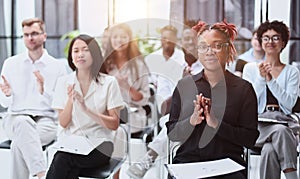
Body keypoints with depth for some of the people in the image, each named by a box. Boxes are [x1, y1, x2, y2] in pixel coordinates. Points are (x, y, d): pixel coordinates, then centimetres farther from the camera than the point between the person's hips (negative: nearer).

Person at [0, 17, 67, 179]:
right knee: (23, 122, -37)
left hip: (46, 119, -1)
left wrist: (44, 91, -18)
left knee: (19, 144, -34)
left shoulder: (58, 66, 5)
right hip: (15, 118, 1)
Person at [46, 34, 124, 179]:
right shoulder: (64, 82, 7)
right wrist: (70, 101, -17)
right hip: (69, 141, 2)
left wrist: (86, 109, -18)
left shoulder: (109, 82, -1)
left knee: (62, 159, -30)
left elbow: (114, 124, -5)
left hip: (98, 145, -2)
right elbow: (63, 123, 3)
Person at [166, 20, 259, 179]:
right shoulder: (184, 85, 8)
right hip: (187, 162, 1)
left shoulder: (243, 88, 3)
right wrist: (191, 121, -14)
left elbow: (250, 139, -3)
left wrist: (216, 124, -15)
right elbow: (172, 134, 5)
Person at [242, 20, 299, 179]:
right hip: (258, 123, 0)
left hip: (283, 120, 1)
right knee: (280, 130, -37)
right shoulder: (250, 68, 15)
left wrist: (271, 80, -8)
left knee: (270, 150, -36)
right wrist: (261, 78, -7)